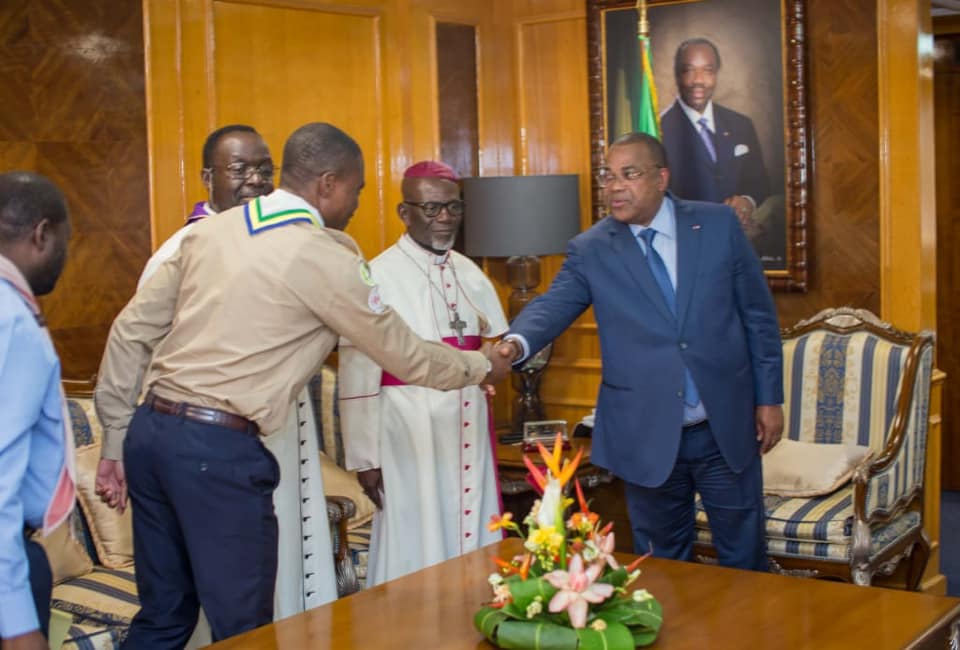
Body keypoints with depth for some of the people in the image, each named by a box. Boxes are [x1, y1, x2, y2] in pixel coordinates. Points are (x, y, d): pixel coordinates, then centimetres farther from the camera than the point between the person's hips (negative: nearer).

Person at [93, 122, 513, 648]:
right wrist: (483, 367, 19)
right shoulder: (323, 256, -7)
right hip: (218, 448, -7)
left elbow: (132, 330, 12)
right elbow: (404, 356, 1)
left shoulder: (210, 231, 11)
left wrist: (116, 437, 18)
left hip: (150, 431, 7)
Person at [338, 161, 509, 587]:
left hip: (469, 434, 6)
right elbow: (359, 376, -9)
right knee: (416, 556, 3)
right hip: (410, 438, -6)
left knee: (473, 544, 11)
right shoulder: (379, 276, -9)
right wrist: (365, 457, -9)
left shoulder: (471, 275, 9)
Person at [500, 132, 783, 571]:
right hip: (647, 437, 0)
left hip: (727, 427, 1)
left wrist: (769, 397, 3)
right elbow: (554, 305, -15)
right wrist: (517, 342, -37)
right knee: (663, 567, 13)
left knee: (744, 559, 13)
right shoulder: (590, 250, -1)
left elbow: (758, 314, 4)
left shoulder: (718, 225, 0)